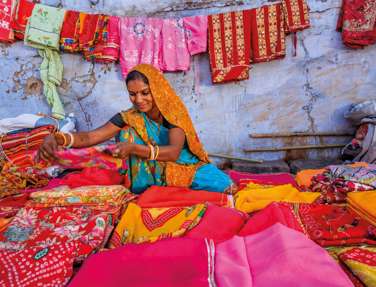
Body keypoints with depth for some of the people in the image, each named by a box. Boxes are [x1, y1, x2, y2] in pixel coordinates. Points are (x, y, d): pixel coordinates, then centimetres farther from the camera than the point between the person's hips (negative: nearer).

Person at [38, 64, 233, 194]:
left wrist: (133, 148, -45)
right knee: (127, 132, -23)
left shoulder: (173, 112, -14)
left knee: (223, 184, -25)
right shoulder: (128, 118, -8)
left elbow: (173, 152, -30)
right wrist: (56, 138, -37)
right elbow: (88, 137, -17)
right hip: (151, 173, 1)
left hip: (181, 165, -1)